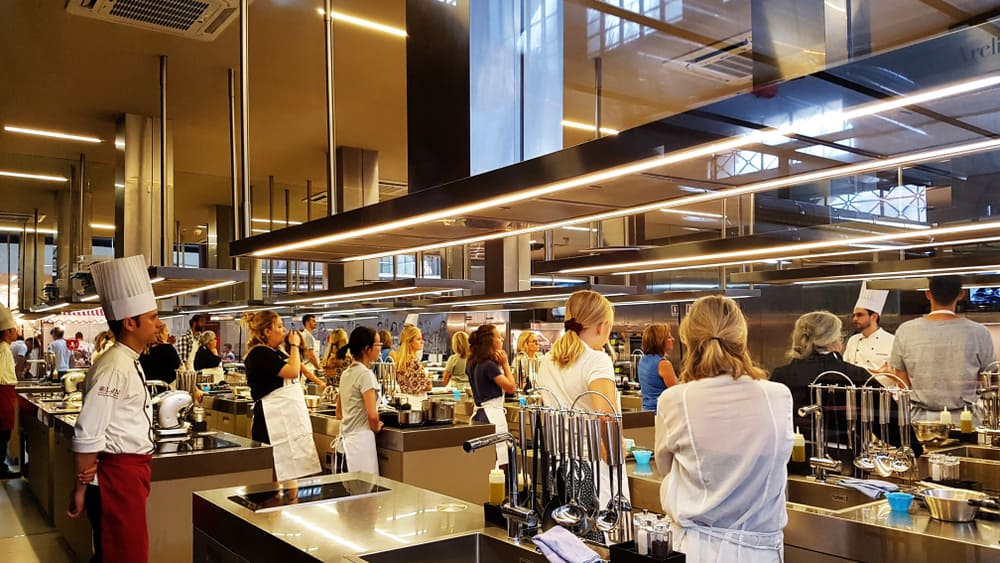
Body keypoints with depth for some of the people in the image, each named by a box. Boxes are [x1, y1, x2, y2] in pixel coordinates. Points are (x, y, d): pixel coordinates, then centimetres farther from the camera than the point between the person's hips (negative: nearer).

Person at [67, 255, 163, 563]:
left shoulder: (130, 363, 11)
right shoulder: (113, 367, -20)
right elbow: (87, 435, -22)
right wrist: (81, 489, -15)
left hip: (131, 471, 10)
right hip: (119, 472, -9)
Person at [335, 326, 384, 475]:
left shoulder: (345, 374, 11)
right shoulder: (365, 374, -14)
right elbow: (372, 415, -20)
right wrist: (377, 428, -1)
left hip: (346, 438, 8)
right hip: (361, 439, -8)